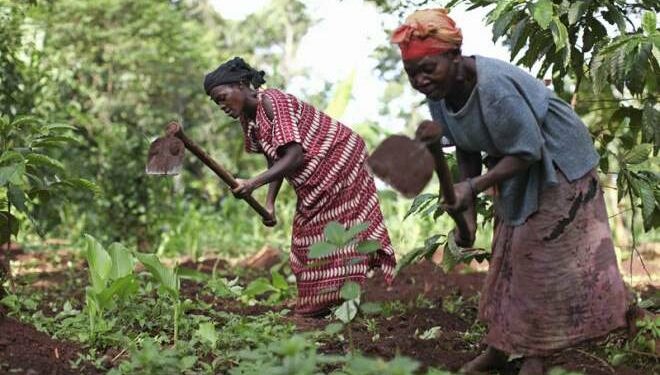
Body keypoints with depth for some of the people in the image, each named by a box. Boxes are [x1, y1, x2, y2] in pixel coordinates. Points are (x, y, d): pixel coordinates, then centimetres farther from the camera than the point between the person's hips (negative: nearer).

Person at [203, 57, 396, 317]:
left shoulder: (271, 101, -25)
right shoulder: (248, 118, 3)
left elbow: (294, 156, -32)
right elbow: (275, 161, 6)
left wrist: (253, 184, -38)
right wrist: (269, 203, -6)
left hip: (338, 159, -10)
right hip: (312, 182, 10)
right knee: (308, 240, 8)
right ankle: (317, 309, 12)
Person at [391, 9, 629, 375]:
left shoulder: (494, 87, -36)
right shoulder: (439, 93, -11)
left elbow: (528, 151, -30)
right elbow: (468, 151, -2)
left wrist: (473, 187, -36)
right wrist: (468, 212, -6)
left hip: (555, 161, -8)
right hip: (515, 167, 8)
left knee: (545, 258, -2)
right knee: (508, 256, 13)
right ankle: (499, 346, 22)